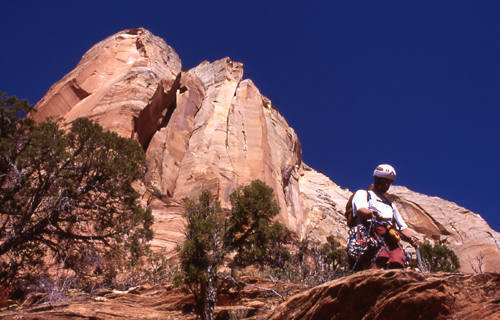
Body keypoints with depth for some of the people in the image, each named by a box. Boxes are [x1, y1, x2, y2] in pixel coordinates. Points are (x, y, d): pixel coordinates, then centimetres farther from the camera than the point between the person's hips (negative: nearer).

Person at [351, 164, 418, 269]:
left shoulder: (390, 204, 39)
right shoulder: (362, 194, 22)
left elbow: (402, 227, 31)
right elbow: (360, 210, -1)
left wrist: (411, 238, 8)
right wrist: (372, 213, -25)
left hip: (391, 239, 5)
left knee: (397, 262, -24)